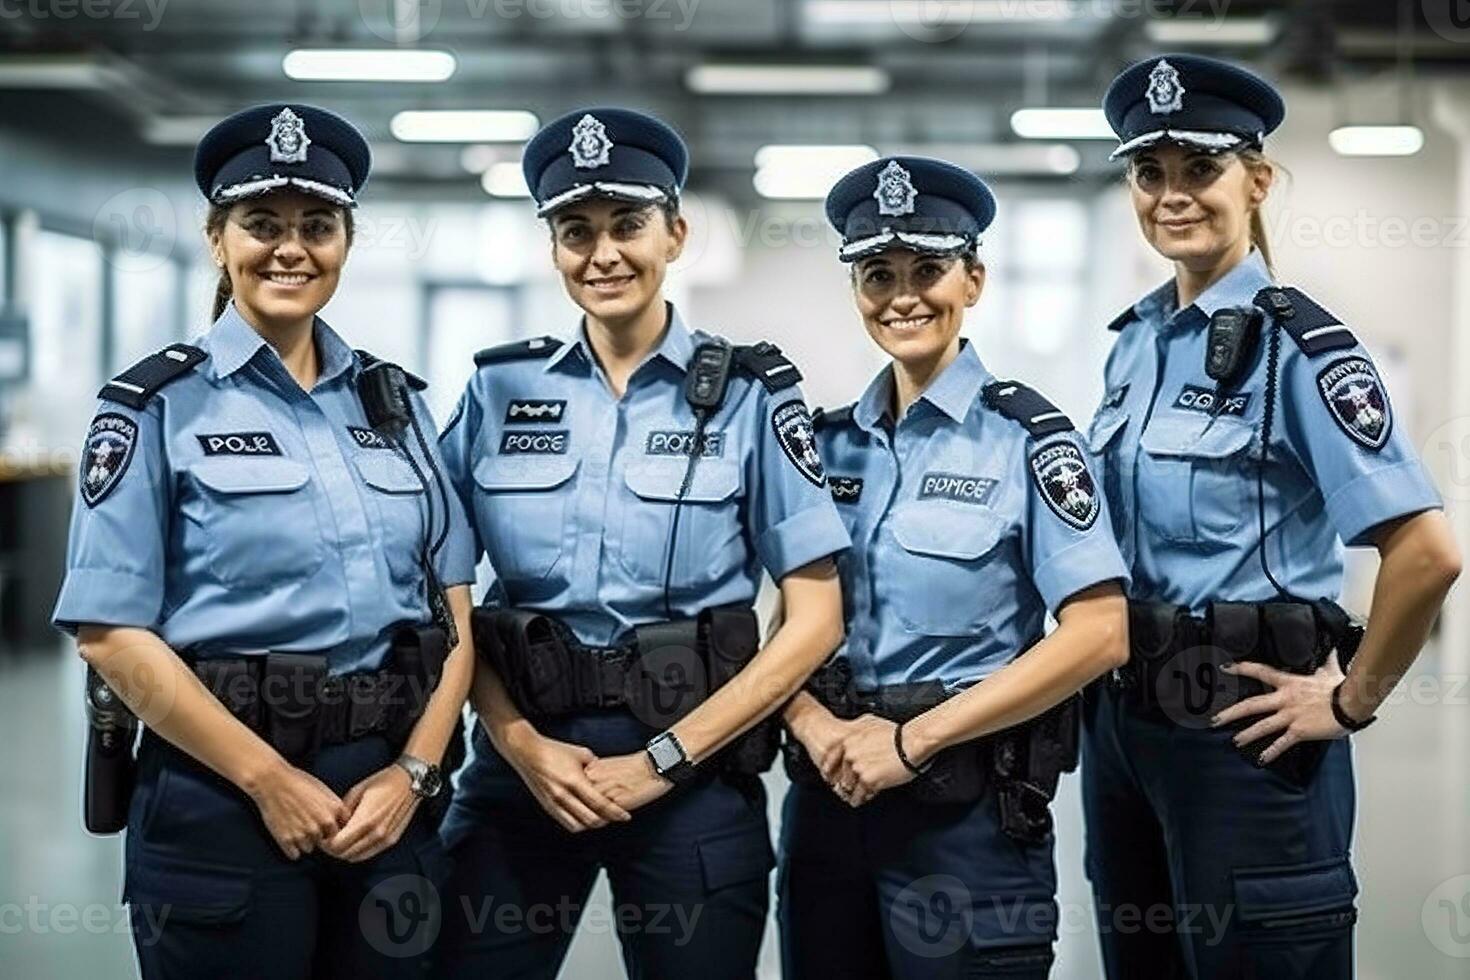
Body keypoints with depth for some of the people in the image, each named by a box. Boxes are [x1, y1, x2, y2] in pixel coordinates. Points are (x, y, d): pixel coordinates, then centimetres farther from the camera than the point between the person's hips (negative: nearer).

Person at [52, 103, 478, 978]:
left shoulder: (396, 400, 9)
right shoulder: (158, 405, -3)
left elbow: (453, 609, 8)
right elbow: (112, 634, -9)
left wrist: (414, 772, -6)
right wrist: (269, 778, -12)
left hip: (389, 793, 4)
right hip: (220, 799, -4)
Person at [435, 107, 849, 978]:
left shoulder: (749, 393, -3)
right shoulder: (500, 389, 4)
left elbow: (815, 618, -5)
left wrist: (662, 759, -10)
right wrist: (522, 744, -9)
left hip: (693, 767, -1)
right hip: (524, 757, 2)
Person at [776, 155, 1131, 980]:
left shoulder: (1026, 438, -7)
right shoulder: (829, 441, 7)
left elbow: (1099, 636, -15)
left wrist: (912, 738, -16)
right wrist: (818, 727, -12)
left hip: (969, 811, -4)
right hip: (828, 796, 5)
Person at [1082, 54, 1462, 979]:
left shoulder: (1295, 343, -14)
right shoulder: (1136, 339, 9)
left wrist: (1351, 700, -14)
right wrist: (1114, 692, 13)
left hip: (1240, 727, -7)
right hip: (1121, 718, 7)